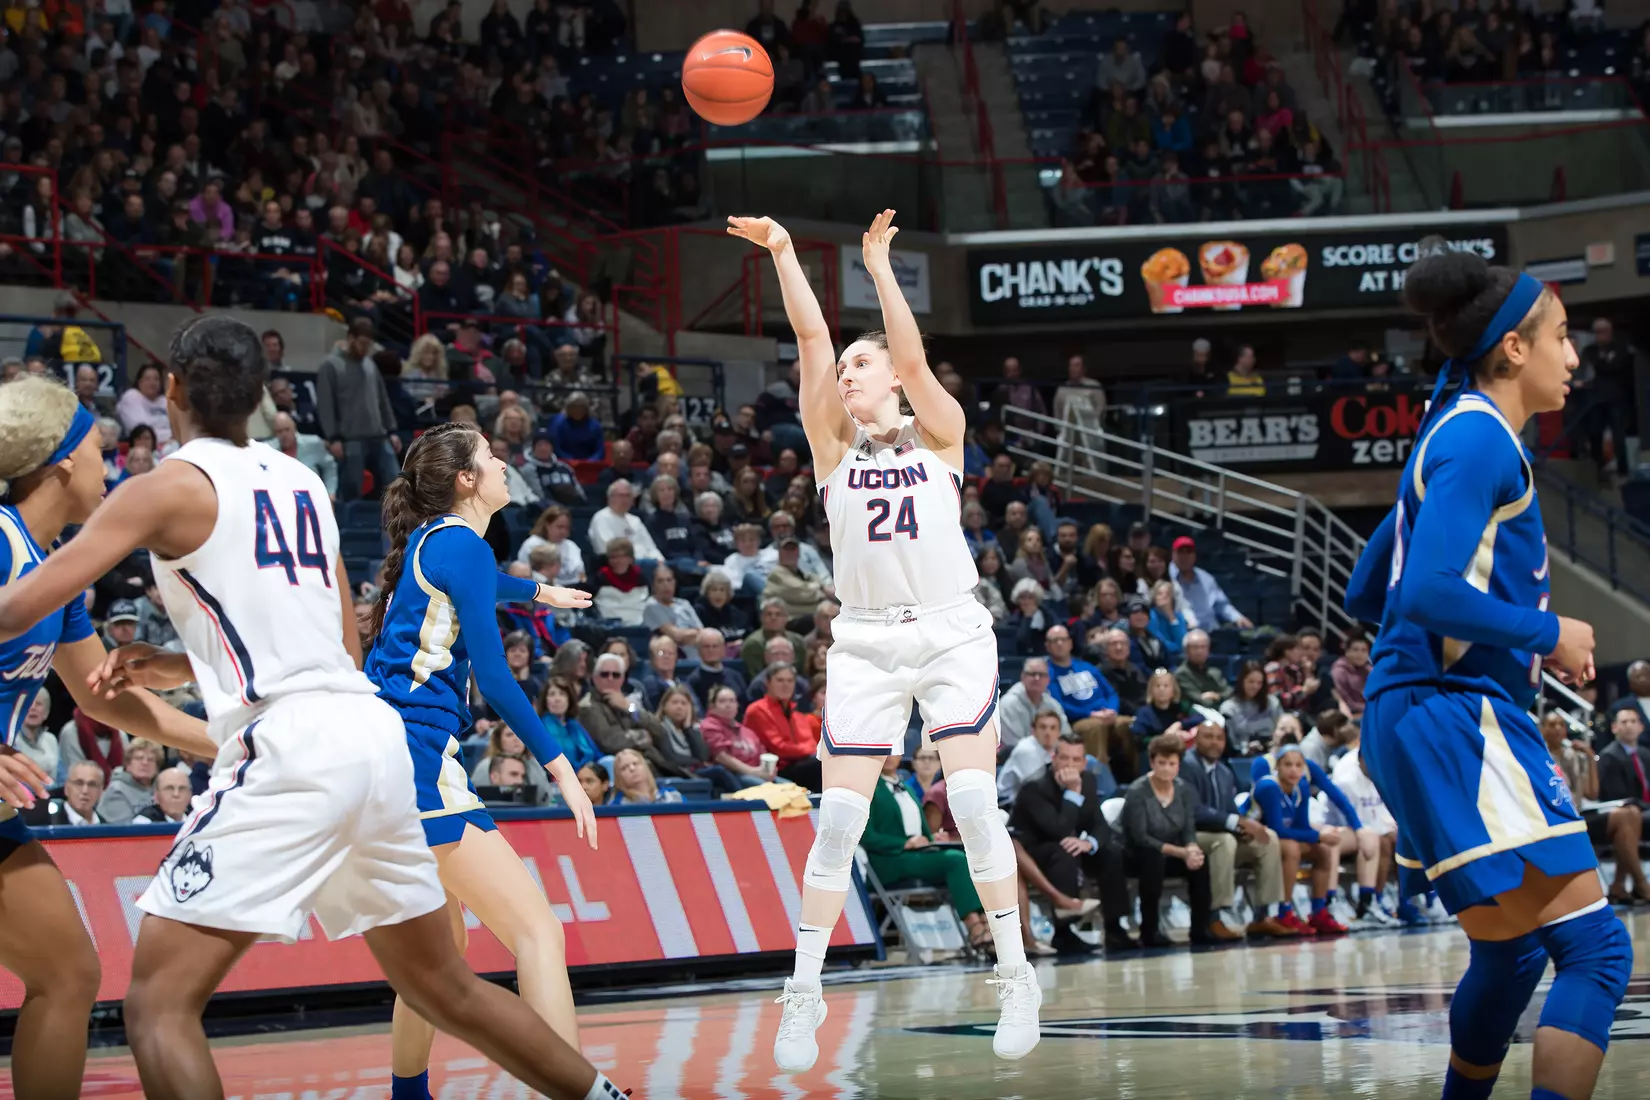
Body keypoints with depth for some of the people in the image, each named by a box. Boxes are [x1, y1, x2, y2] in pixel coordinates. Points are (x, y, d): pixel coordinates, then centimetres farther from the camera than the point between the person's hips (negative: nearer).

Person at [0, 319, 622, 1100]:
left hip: (290, 749, -8)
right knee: (445, 989, 23)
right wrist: (176, 668, 26)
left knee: (159, 1004, -8)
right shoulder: (299, 481, 20)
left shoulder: (171, 486, -1)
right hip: (372, 735, 8)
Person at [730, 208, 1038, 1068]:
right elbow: (812, 339, -4)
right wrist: (781, 253, -12)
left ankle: (1016, 978, 0)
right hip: (866, 643, 2)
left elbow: (913, 359, -13)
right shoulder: (834, 442, 7)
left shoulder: (939, 433, 4)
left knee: (973, 804, -10)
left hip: (952, 634, -2)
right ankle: (804, 995, 3)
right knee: (838, 818, -3)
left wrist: (878, 265, -17)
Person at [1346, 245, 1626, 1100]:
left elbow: (1368, 594, 23)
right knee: (1595, 949, -14)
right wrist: (1547, 632, -12)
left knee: (1513, 952, 20)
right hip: (1456, 717, -10)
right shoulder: (1480, 437, -11)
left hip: (1432, 720, 10)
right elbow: (1431, 590, -23)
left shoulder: (1458, 435, 18)